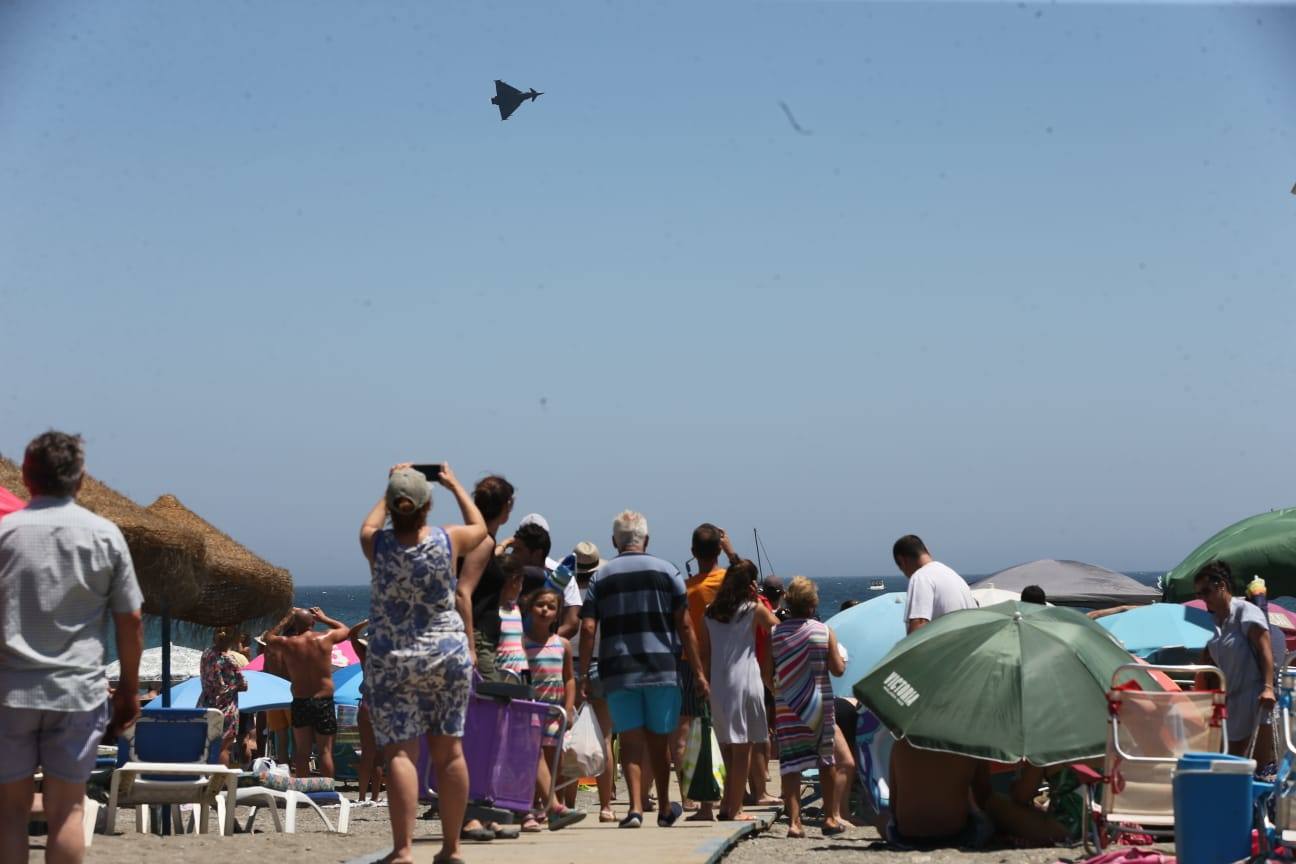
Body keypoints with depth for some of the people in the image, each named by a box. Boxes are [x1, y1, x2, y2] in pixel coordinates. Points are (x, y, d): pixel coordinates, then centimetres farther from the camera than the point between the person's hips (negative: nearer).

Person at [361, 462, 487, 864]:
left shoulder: (377, 544, -5)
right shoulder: (447, 540, -4)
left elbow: (369, 525, 21)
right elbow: (479, 527, 20)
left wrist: (390, 488, 31)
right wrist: (454, 484, 30)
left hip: (391, 661, -1)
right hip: (448, 656, 1)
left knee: (399, 752, -5)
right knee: (449, 750, 8)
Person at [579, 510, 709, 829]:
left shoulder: (601, 577, 5)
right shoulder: (666, 572, 3)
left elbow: (588, 628, -3)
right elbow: (684, 626, 0)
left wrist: (584, 675, 0)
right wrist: (698, 671, 3)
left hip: (617, 670, 0)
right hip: (662, 668, 0)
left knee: (630, 740, 2)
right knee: (658, 740, 12)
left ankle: (636, 807, -12)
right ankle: (665, 808, 25)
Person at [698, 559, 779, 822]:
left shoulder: (710, 613, 8)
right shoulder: (754, 610, -3)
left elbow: (703, 653, 8)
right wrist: (758, 599, 6)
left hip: (717, 684, 5)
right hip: (745, 681, -4)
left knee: (728, 747, 13)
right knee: (742, 748, -1)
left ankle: (728, 805, 12)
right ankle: (734, 808, -3)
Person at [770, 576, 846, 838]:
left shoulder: (775, 633, -2)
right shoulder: (824, 632, -4)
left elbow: (767, 673, -1)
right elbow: (837, 669, -3)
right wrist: (841, 659, 19)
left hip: (786, 706, 0)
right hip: (820, 705, 0)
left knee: (790, 763, -1)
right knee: (826, 760, 12)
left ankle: (794, 821, -9)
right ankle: (830, 818, 18)